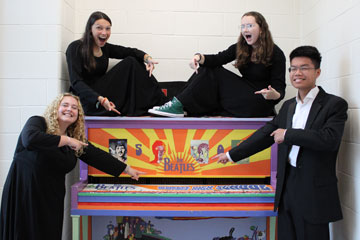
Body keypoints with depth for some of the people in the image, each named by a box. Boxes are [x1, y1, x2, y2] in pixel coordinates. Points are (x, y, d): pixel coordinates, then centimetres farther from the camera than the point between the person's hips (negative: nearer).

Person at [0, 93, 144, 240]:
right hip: (23, 193, -5)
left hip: (52, 199, 5)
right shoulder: (38, 122, -7)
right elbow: (30, 139, -29)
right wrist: (66, 140, -23)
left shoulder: (76, 139, 8)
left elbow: (97, 156, 13)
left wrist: (127, 169, 15)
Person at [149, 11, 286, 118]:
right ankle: (178, 105, -12)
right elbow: (218, 59, -9)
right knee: (209, 69, -5)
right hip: (244, 95, 6)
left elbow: (280, 88, -13)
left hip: (260, 105, -6)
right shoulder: (240, 48, 6)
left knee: (212, 75, -15)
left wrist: (274, 95, -36)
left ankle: (180, 106, -14)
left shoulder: (275, 53, -10)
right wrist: (200, 58, -29)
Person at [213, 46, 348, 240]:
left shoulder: (335, 105, -5)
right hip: (286, 186, 6)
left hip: (314, 191, -5)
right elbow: (266, 134, 15)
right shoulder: (288, 106, 14)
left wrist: (288, 134, -14)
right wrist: (232, 155, 14)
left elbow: (330, 139, -21)